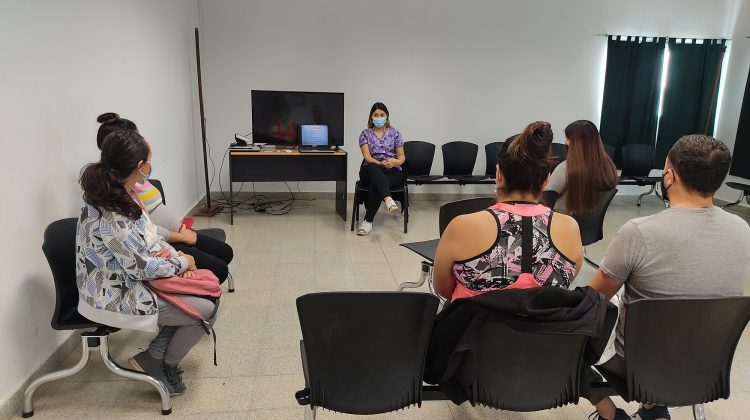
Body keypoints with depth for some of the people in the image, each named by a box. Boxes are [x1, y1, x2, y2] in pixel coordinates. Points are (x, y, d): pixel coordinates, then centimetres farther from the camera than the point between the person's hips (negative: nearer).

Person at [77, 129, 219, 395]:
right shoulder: (110, 215, -31)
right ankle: (164, 363, 15)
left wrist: (175, 255, -5)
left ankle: (156, 356, 16)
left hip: (128, 281, 9)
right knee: (207, 311, -7)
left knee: (197, 296, 10)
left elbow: (148, 236, 10)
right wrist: (182, 262, -9)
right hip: (115, 298, -9)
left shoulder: (119, 195, -2)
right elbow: (142, 267, -24)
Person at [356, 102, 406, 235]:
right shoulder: (365, 134, 10)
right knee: (372, 168, -39)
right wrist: (381, 163, -23)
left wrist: (395, 162, -16)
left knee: (375, 184, -35)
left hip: (393, 172, 0)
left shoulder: (394, 133, 11)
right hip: (370, 171, 0)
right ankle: (388, 199, -59)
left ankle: (368, 221, -30)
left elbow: (402, 157, 9)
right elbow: (367, 157, -3)